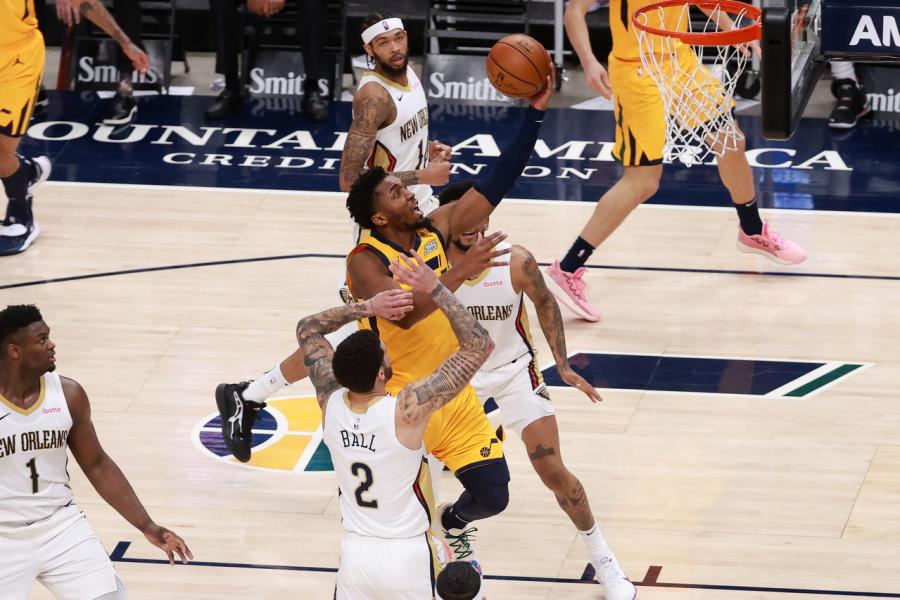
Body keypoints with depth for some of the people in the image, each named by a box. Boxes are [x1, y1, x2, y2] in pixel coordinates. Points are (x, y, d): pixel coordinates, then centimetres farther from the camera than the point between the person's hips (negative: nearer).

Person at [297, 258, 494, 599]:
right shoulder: (407, 409, -22)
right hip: (408, 557, -4)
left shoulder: (331, 402, -9)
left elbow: (307, 329, 10)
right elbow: (479, 346, -18)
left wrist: (368, 308, 1)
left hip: (355, 554, 4)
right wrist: (435, 290, -15)